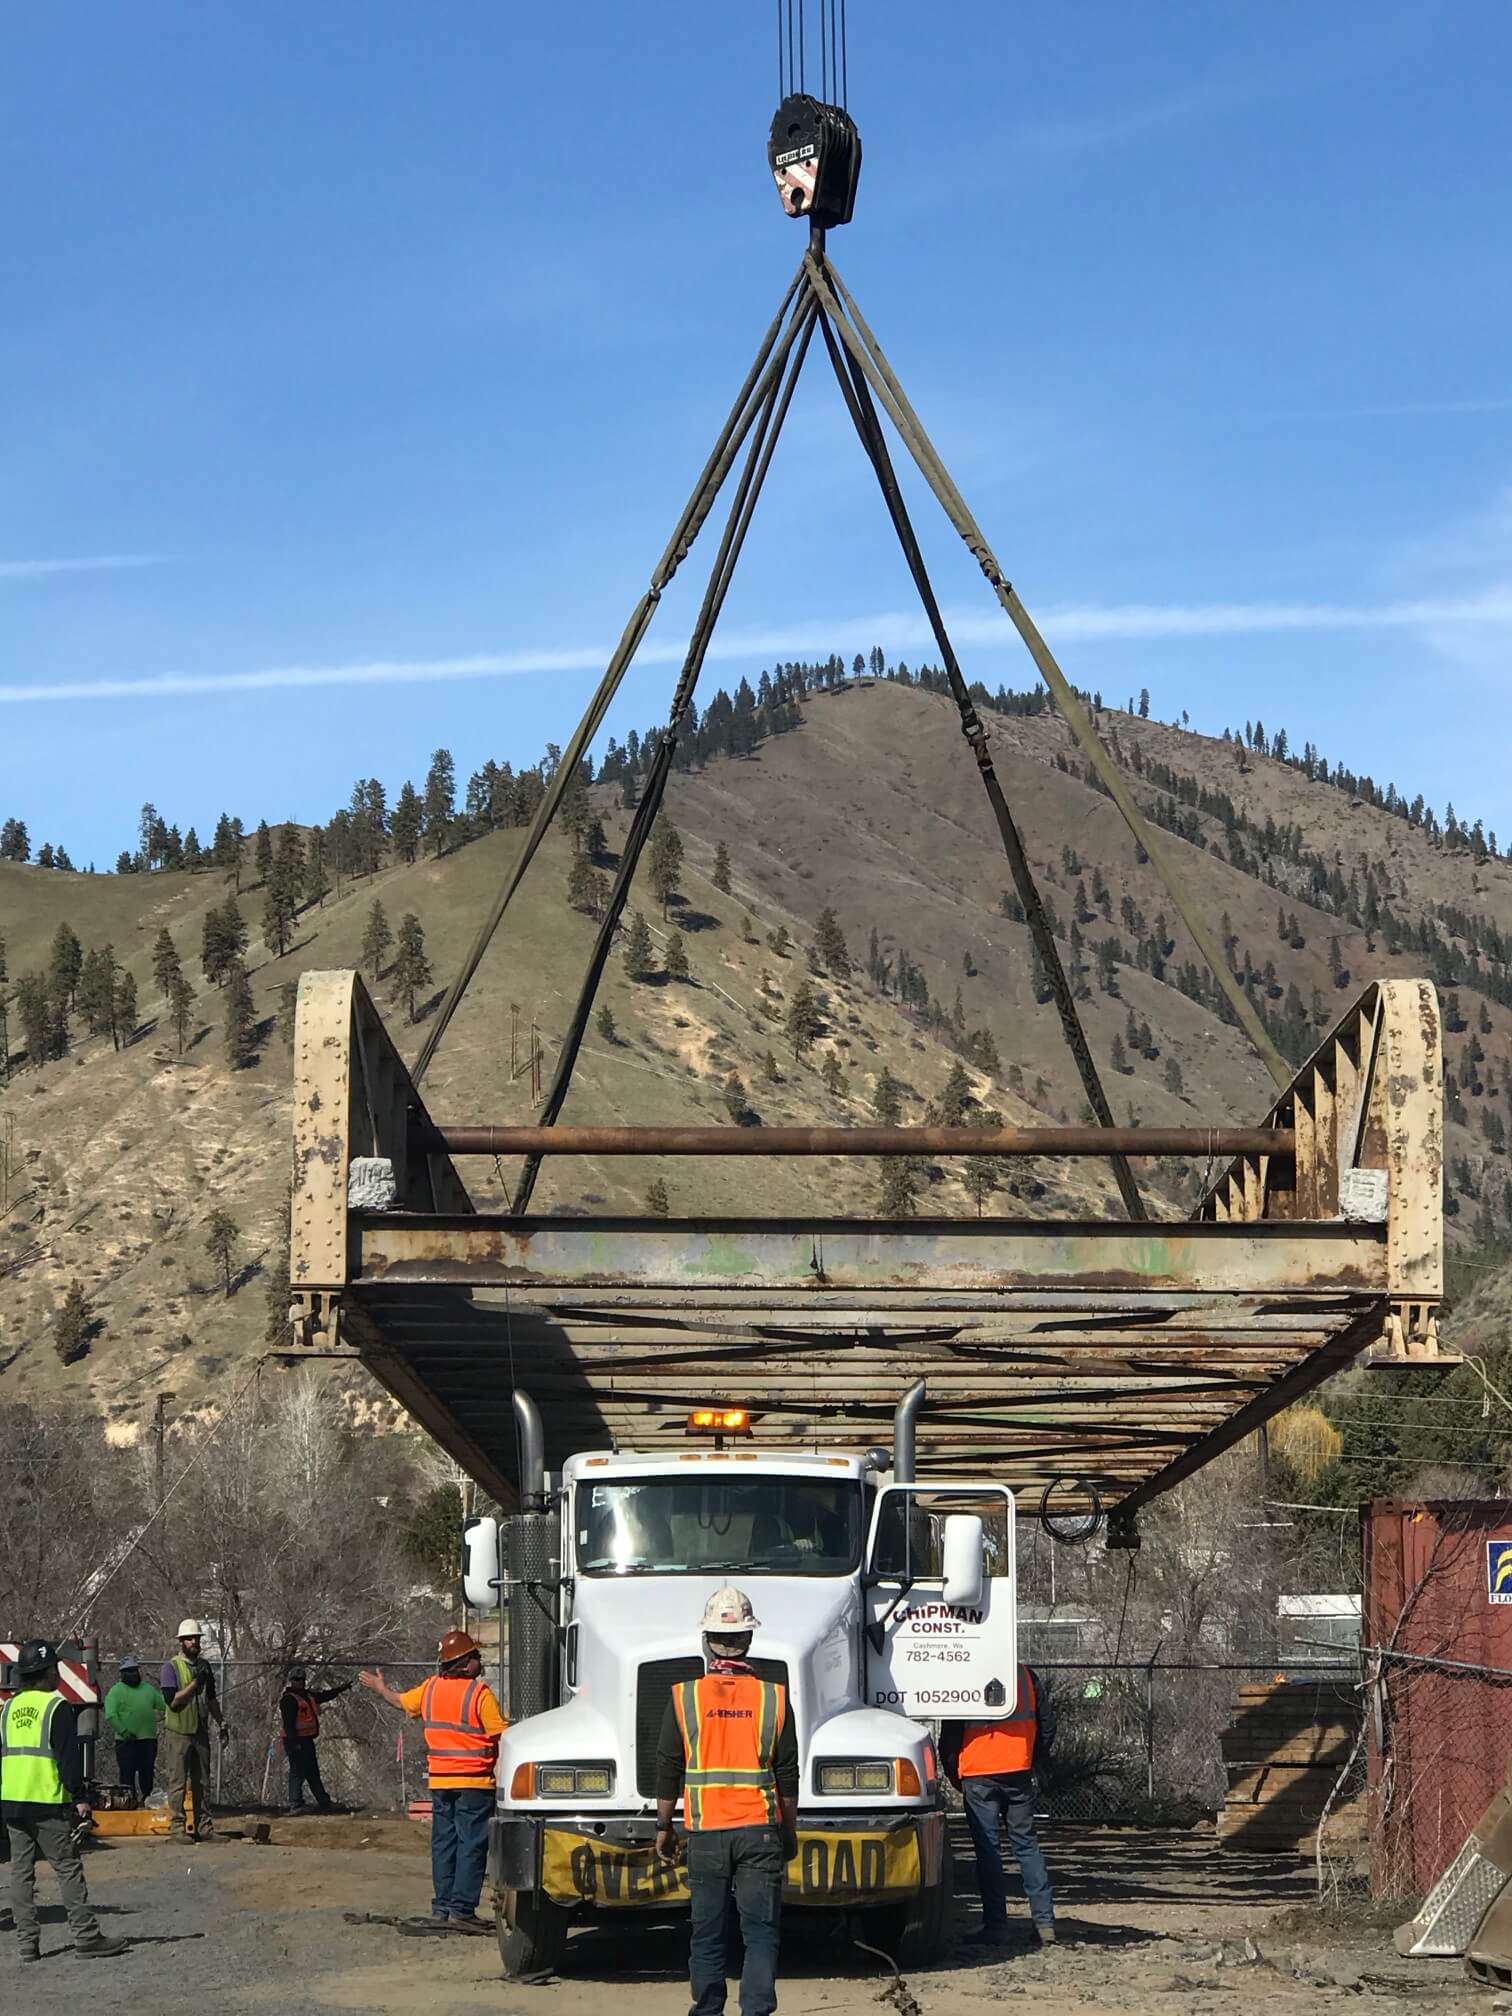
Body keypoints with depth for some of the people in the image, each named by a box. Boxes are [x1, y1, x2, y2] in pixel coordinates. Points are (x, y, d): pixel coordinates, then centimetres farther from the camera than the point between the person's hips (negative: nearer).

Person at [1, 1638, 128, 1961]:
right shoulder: (57, 1707, -9)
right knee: (68, 1868, -2)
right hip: (47, 1802, -6)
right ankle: (86, 1937, -2)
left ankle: (27, 1942, 7)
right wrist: (80, 1797, -9)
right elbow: (69, 1756, -13)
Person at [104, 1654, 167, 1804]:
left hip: (148, 1739, 5)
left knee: (147, 1774, 9)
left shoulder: (148, 1689, 16)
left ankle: (146, 1800, 17)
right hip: (126, 1741, -5)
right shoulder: (116, 1691, -1)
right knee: (127, 1775, -4)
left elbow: (163, 1705, 13)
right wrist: (124, 1732, -18)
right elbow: (110, 1716, -11)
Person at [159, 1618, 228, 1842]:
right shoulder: (171, 1667, -7)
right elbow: (172, 1701, -17)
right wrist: (195, 1683, -21)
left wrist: (221, 1723, 20)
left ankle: (204, 1827, 9)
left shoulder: (204, 1666, 13)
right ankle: (176, 1828, -3)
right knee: (178, 1782, -5)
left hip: (200, 1731, 6)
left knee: (202, 1782, 6)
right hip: (178, 1733, -6)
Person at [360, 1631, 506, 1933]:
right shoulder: (479, 1692, -12)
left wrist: (381, 1689, 46)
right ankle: (461, 1909, -7)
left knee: (443, 1843, 12)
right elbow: (500, 1736, -13)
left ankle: (441, 1907, 13)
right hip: (474, 1782, -6)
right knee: (471, 1845, -3)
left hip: (440, 1782, 6)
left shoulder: (431, 1688, 7)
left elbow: (403, 1702, 26)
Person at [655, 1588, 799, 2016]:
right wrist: (790, 1832, 14)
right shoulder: (773, 1696, -1)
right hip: (760, 1828, 0)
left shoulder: (684, 1696, -2)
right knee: (761, 1931, 0)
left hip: (705, 1831, 0)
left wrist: (664, 1827, 13)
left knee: (707, 1932, 9)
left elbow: (669, 1771, 2)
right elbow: (787, 1775, 3)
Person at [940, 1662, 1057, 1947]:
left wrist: (954, 1775, 11)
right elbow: (1047, 1721, 10)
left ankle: (995, 1924, -2)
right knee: (1027, 1844, 9)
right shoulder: (1024, 1676, 6)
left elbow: (949, 1735, -2)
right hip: (1018, 1774, 3)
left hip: (978, 1777, -3)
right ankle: (1045, 1922, 5)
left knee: (987, 1849, 1)